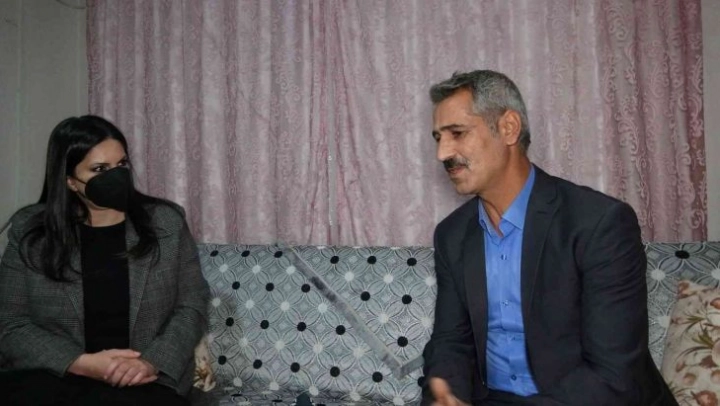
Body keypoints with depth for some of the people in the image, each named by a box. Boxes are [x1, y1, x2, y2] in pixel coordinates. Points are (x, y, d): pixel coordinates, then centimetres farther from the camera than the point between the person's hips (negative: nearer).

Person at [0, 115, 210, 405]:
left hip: (144, 381, -1)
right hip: (54, 378, 2)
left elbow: (191, 307, 2)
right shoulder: (28, 231, 3)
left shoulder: (167, 222, 3)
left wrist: (154, 363, -16)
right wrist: (81, 363, -16)